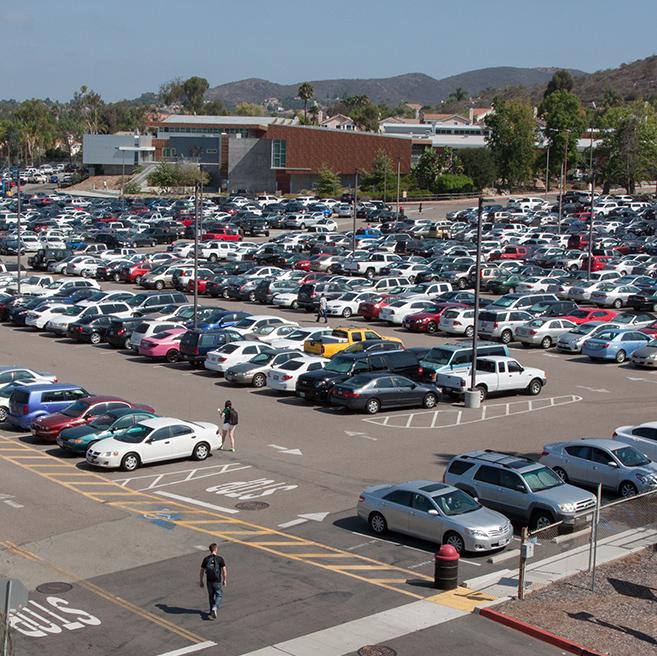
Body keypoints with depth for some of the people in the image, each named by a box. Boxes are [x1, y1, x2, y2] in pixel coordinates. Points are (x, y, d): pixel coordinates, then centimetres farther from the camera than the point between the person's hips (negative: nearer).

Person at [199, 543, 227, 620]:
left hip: (209, 581, 3)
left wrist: (201, 581, 13)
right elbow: (224, 571, -10)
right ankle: (214, 609, -10)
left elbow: (202, 571, 3)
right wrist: (225, 580, 3)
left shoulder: (206, 559, -1)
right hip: (217, 581, -3)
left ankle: (212, 611, 30)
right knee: (219, 595, 11)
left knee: (211, 596, 20)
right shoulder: (220, 559, -10)